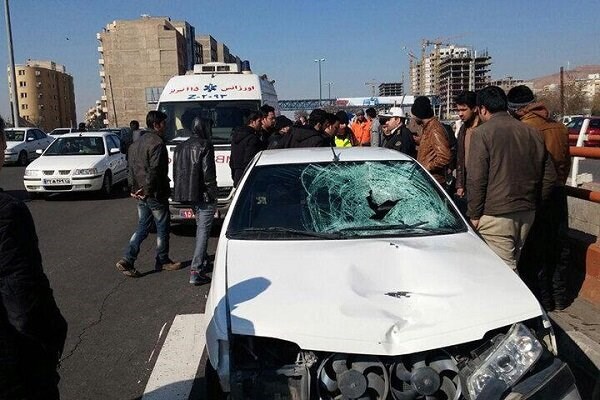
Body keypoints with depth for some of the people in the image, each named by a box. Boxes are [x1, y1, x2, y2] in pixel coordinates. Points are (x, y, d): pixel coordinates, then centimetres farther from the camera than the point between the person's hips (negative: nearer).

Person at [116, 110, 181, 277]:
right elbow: (154, 170, -22)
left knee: (142, 228, 14)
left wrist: (133, 188, 11)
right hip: (155, 195, -8)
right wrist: (147, 190, -15)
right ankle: (162, 261, 19)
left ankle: (127, 260, 5)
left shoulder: (136, 144, 14)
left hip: (141, 195, 8)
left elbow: (131, 169, 14)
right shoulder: (157, 143, -16)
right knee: (162, 228, 7)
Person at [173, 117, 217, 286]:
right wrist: (213, 194, -10)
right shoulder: (205, 146, -11)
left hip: (188, 195, 8)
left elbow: (176, 172, 15)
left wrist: (181, 192, 19)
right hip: (204, 195, -8)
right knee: (203, 230, -7)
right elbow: (208, 173, -17)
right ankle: (196, 270, -12)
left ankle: (202, 260, 33)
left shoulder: (180, 147, 13)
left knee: (200, 227, 23)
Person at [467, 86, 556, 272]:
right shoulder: (532, 132, 10)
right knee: (512, 263, 19)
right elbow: (549, 176, 13)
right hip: (528, 213, 7)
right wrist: (533, 201, 22)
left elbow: (476, 179, -15)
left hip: (496, 215, -7)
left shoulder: (482, 133, -10)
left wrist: (474, 214, -6)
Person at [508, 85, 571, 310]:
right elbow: (565, 163, 13)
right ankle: (559, 298, 29)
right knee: (558, 246, 17)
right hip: (557, 194, 6)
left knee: (533, 250, 5)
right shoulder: (559, 128, 4)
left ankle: (541, 300, 12)